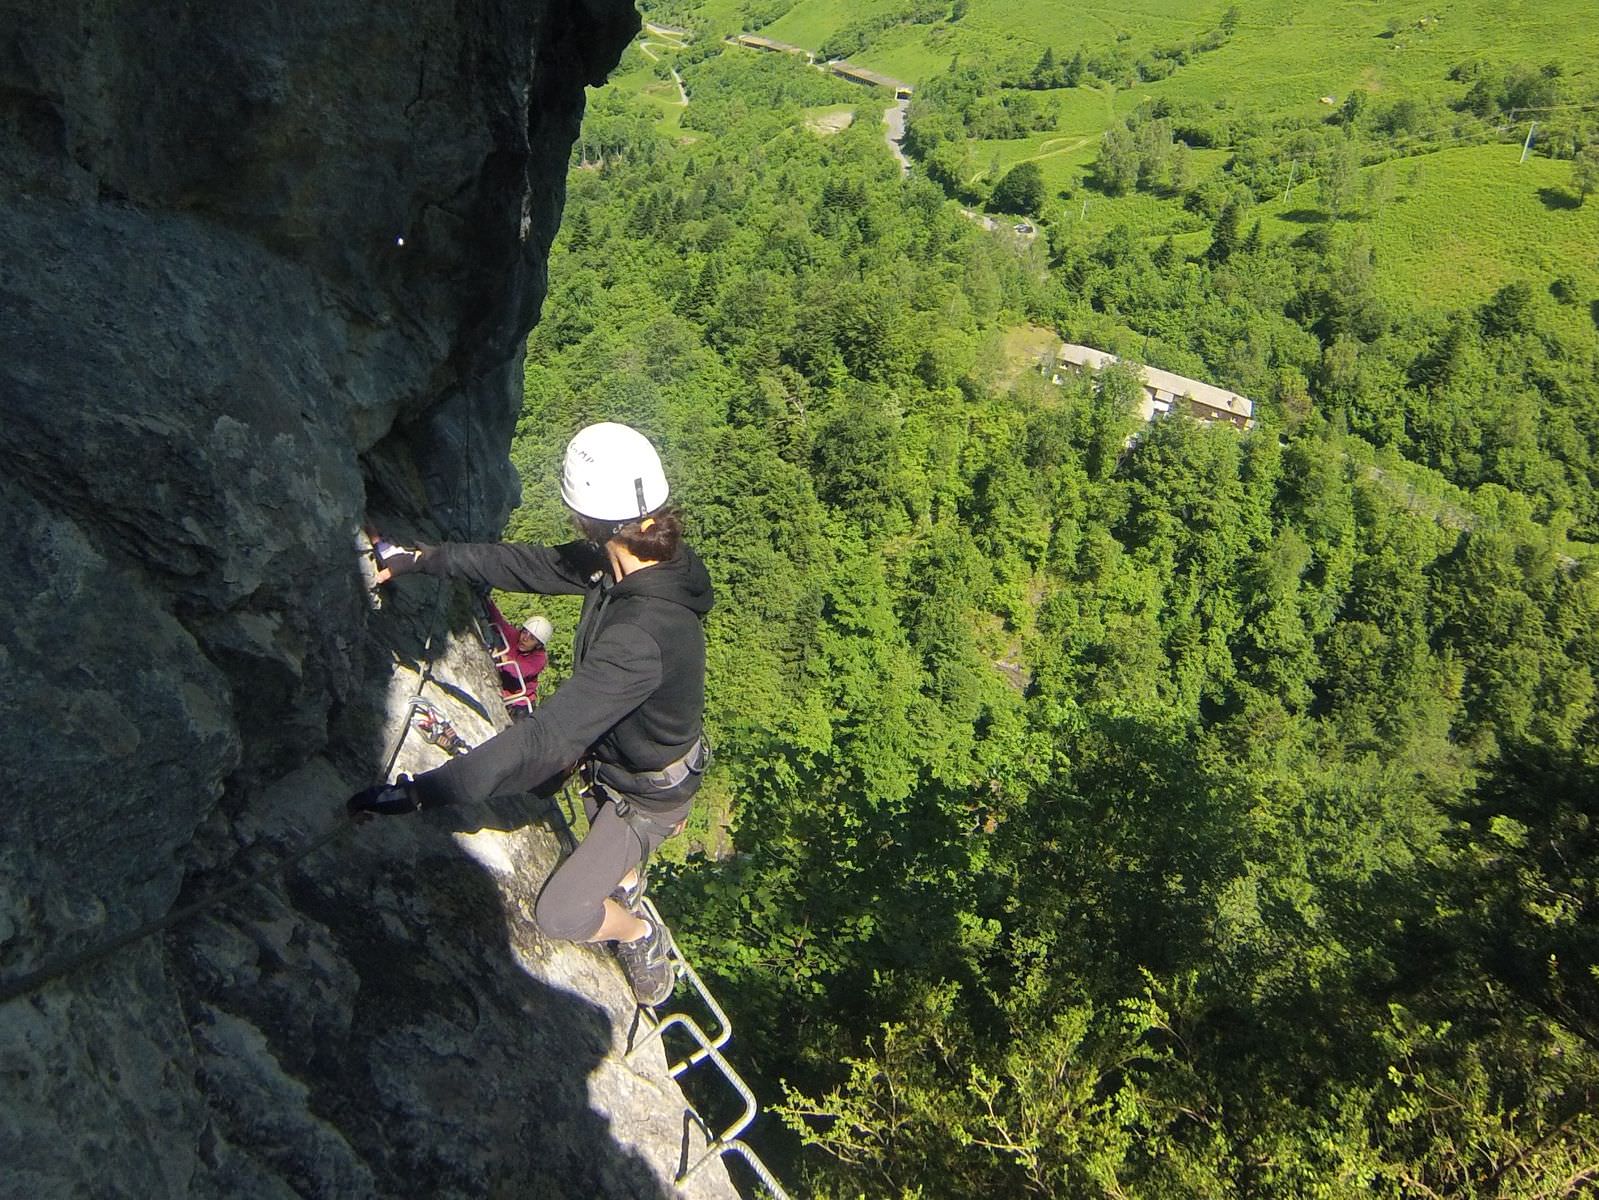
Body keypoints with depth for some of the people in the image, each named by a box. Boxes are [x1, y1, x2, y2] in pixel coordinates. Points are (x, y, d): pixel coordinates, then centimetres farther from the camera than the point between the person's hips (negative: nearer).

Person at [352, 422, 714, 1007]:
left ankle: (640, 934, 24)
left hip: (647, 791, -8)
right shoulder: (640, 560, -18)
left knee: (559, 913, -8)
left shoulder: (640, 636, -45)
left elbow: (544, 742, -46)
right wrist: (417, 557, -5)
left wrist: (416, 793, -42)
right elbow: (529, 564, -6)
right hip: (619, 750, 8)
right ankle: (626, 877, 62)